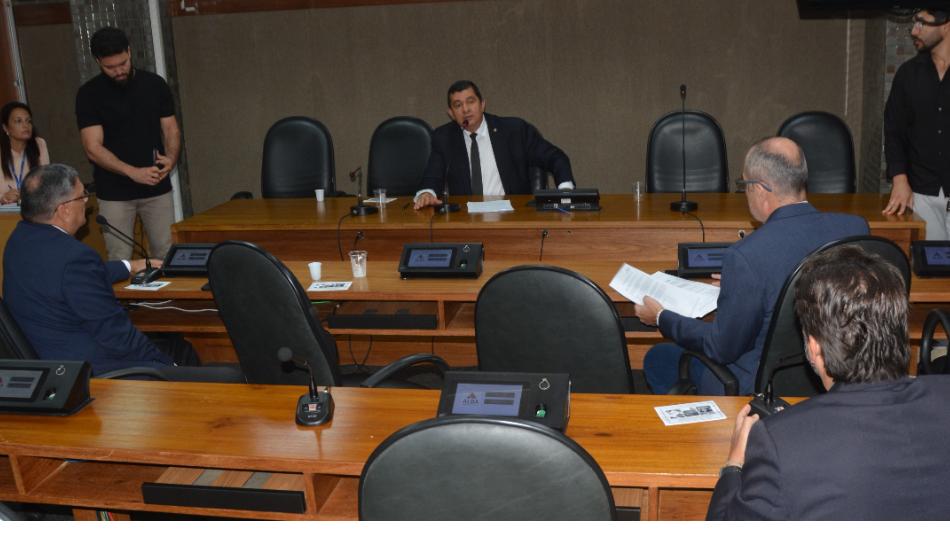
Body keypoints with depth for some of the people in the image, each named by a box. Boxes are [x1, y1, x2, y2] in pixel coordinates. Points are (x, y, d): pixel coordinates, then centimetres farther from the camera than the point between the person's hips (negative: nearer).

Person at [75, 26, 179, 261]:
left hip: (157, 188, 2)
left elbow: (170, 130, 6)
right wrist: (133, 172, -25)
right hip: (115, 194, -2)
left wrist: (171, 158, -16)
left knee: (166, 255, 4)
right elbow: (93, 148, -11)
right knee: (120, 261, 1)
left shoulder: (155, 84, 2)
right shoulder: (89, 94, -6)